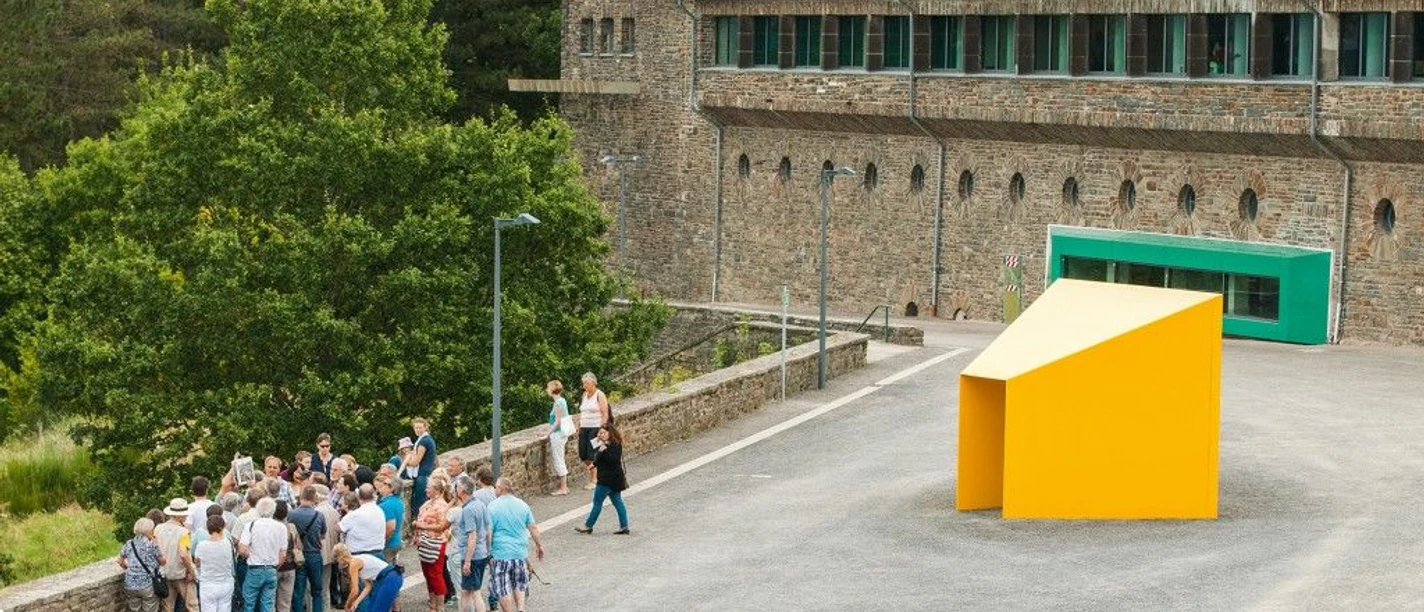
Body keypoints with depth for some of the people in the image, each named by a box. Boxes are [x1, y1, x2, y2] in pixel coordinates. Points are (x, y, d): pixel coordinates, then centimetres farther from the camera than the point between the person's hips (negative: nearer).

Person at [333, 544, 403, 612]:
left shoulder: (353, 564, -8)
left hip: (391, 580, -10)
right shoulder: (358, 560, 19)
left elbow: (355, 592, -11)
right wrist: (355, 604, 8)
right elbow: (368, 586, 15)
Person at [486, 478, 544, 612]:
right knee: (519, 585, 21)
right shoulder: (522, 505, 3)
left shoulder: (493, 507, -9)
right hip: (520, 553, 4)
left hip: (501, 555, -4)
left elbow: (488, 532, -11)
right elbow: (533, 528, 8)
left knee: (502, 589, 6)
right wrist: (538, 545, 21)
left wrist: (487, 553, -3)